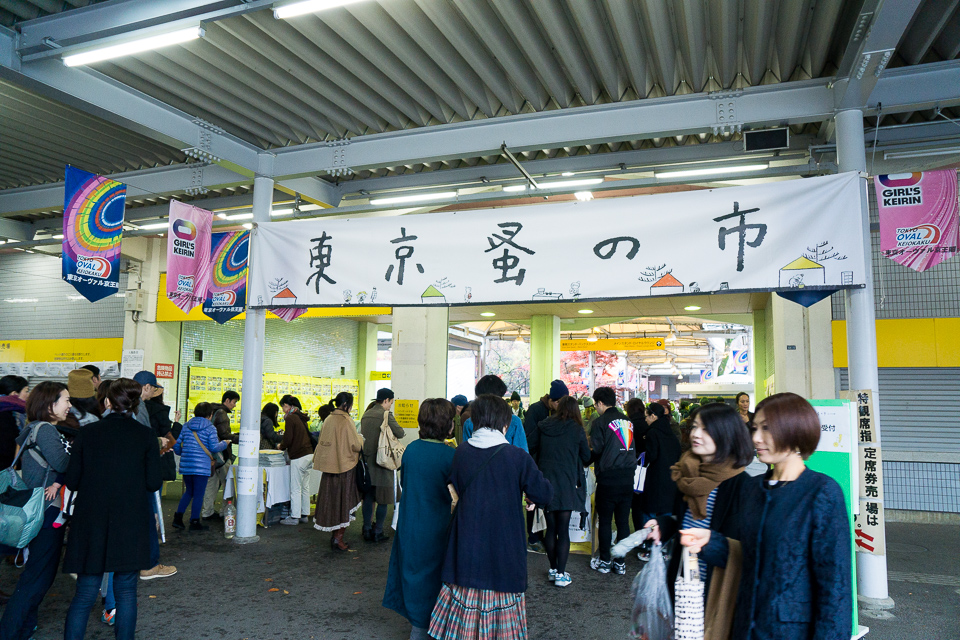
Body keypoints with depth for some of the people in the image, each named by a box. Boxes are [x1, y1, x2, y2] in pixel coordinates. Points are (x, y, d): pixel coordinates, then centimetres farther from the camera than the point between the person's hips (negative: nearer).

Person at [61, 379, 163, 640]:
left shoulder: (87, 432, -1)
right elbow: (153, 483, -4)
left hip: (91, 523, 1)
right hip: (130, 525, -1)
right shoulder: (146, 437, -4)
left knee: (85, 594, 9)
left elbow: (71, 482, 1)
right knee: (126, 591, 11)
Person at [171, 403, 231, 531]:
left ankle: (178, 517, 13)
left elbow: (177, 445, 13)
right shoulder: (210, 428, -5)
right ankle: (194, 522, 6)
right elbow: (214, 447, -10)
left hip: (185, 465, 6)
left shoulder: (186, 426, 10)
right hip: (201, 466, -5)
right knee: (198, 494, 3)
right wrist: (225, 443, 9)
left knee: (189, 492, 21)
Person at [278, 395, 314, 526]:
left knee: (295, 489, -1)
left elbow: (288, 439, -15)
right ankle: (305, 515, 20)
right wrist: (285, 445, 21)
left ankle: (294, 516, 5)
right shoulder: (301, 418, 15)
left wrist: (281, 447, 6)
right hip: (309, 454, 9)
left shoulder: (290, 419, -10)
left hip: (298, 457, -9)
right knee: (305, 487, 13)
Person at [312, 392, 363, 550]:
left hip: (329, 465, 7)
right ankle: (338, 537, 5)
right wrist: (361, 440, 5)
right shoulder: (346, 421, -17)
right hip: (344, 466, -7)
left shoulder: (328, 420, 5)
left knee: (331, 498, 14)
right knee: (344, 500, 3)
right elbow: (355, 445, -17)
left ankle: (334, 534, 23)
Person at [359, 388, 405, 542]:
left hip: (367, 460, 7)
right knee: (383, 499, 3)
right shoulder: (386, 415, -14)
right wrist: (391, 427, 6)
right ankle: (378, 532, 7)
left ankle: (367, 530, 19)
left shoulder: (365, 415, 8)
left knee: (368, 497, 13)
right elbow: (400, 433, -12)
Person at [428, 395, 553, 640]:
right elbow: (545, 495, -8)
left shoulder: (460, 452, -2)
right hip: (503, 545, -3)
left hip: (467, 544, 3)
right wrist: (531, 498, 12)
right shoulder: (517, 456, -13)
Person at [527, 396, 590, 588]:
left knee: (551, 528, 13)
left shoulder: (542, 427, 3)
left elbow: (529, 448, 5)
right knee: (563, 529, 1)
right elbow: (587, 458, 5)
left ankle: (553, 569, 23)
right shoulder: (577, 430, -4)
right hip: (566, 484, -3)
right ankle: (561, 574, 4)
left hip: (545, 482, 3)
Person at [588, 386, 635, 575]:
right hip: (627, 478, 5)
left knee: (605, 521, 6)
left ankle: (604, 561, 14)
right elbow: (632, 449, 14)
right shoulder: (627, 421, 9)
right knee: (623, 521, 10)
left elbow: (596, 451, -10)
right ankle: (620, 562, 17)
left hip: (608, 480, -5)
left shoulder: (600, 422, -9)